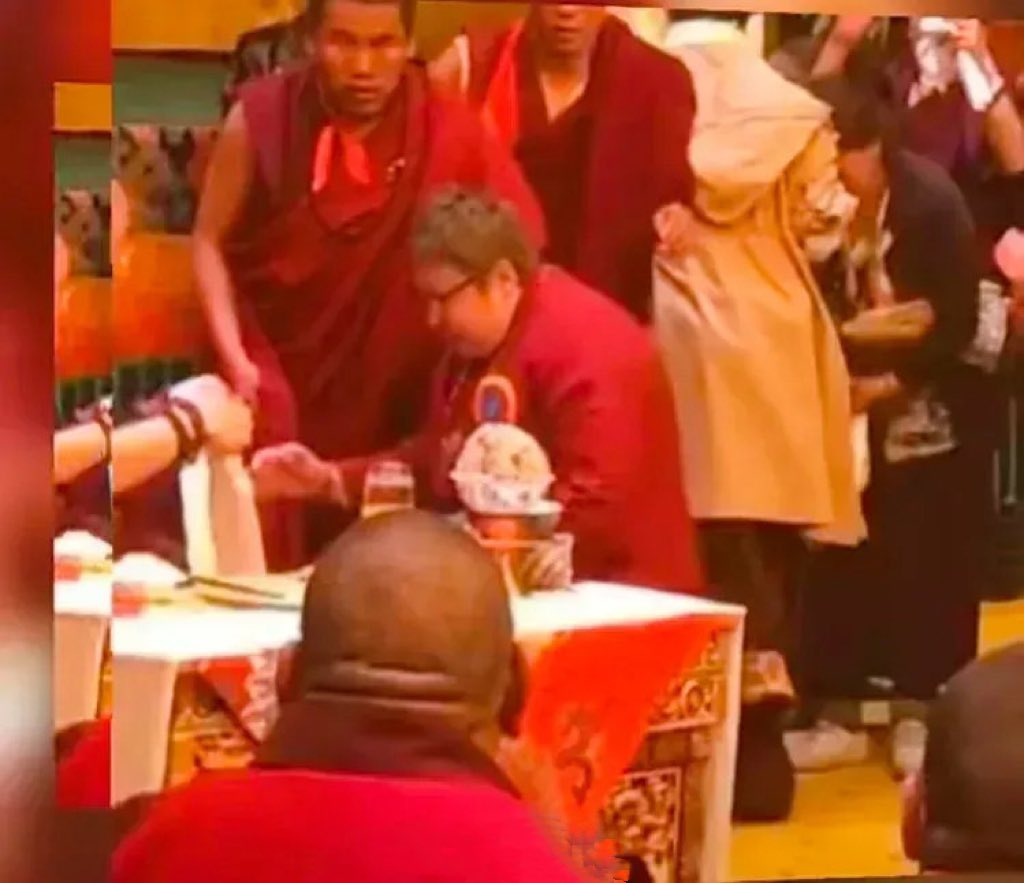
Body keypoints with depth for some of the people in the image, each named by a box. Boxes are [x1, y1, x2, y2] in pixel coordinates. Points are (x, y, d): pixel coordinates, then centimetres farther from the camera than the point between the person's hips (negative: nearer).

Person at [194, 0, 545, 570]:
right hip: (274, 392, 0)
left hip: (389, 412, 0)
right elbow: (212, 242, -1)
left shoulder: (450, 133, -12)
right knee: (268, 566, -2)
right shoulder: (261, 118, -10)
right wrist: (234, 359, -11)